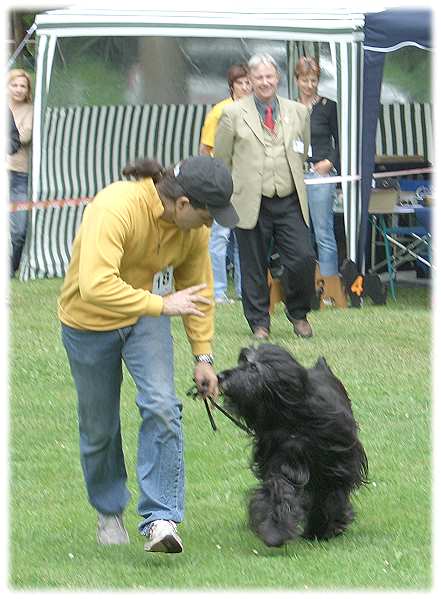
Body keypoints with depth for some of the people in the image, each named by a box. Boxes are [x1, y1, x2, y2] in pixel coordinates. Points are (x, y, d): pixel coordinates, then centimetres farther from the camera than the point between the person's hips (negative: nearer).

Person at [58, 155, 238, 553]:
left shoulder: (194, 227, -13)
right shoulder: (116, 208, -34)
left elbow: (199, 290, 3)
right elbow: (95, 285, -43)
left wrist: (203, 356, 3)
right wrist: (162, 305, -41)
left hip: (146, 317, 4)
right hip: (90, 322, -4)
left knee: (162, 407, -19)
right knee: (99, 427, 9)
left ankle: (161, 519, -19)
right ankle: (109, 512, 34)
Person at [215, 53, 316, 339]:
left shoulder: (298, 112, 10)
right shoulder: (233, 114, 2)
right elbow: (221, 159, 8)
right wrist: (231, 193, 10)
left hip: (289, 203, 2)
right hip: (252, 204, -2)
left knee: (303, 259, -9)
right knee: (254, 267, 2)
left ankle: (298, 313, 14)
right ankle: (259, 323, 15)